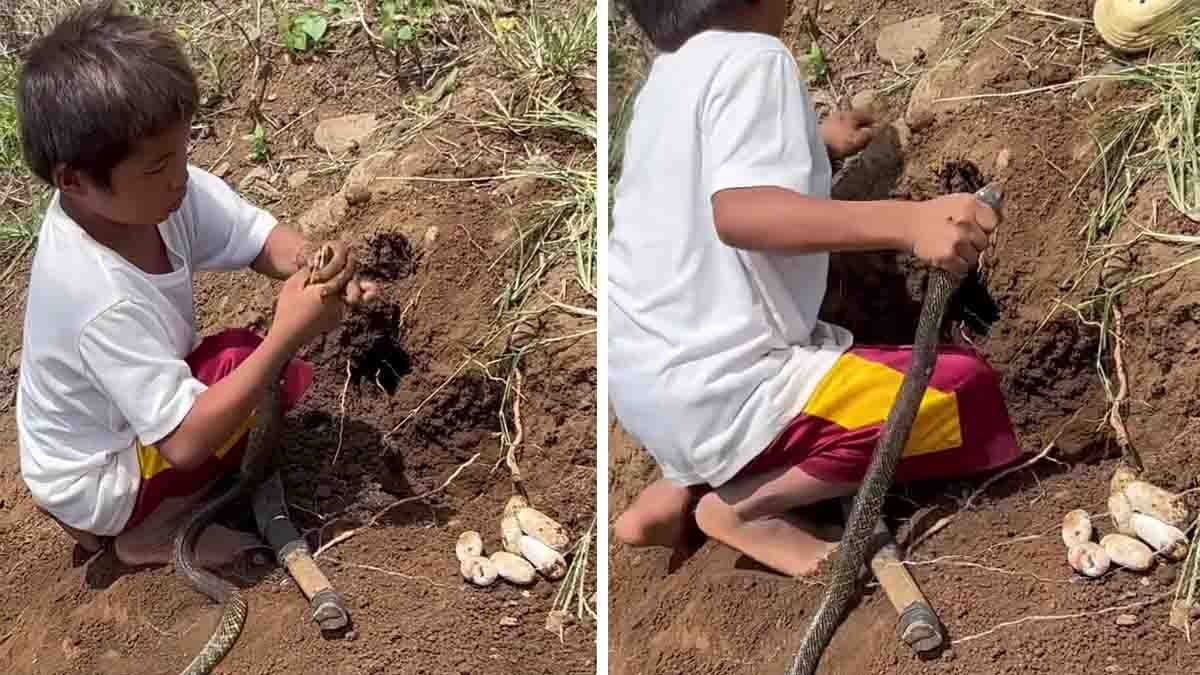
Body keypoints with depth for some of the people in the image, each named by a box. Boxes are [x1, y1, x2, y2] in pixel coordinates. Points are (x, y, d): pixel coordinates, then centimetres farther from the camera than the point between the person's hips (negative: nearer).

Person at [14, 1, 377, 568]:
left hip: (117, 418, 8)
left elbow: (257, 237, -10)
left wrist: (315, 267, -33)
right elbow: (186, 443, -36)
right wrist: (288, 334, -38)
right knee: (244, 361, -21)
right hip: (95, 489, -8)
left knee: (278, 369, 8)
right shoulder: (106, 301, -39)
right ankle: (152, 532, 0)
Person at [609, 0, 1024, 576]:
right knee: (966, 392, -9)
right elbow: (739, 211, -31)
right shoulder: (751, 58, -15)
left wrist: (815, 146, 36)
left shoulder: (673, 67, 11)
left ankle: (675, 490, 14)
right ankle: (744, 507, -4)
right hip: (717, 397, -9)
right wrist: (907, 222, -40)